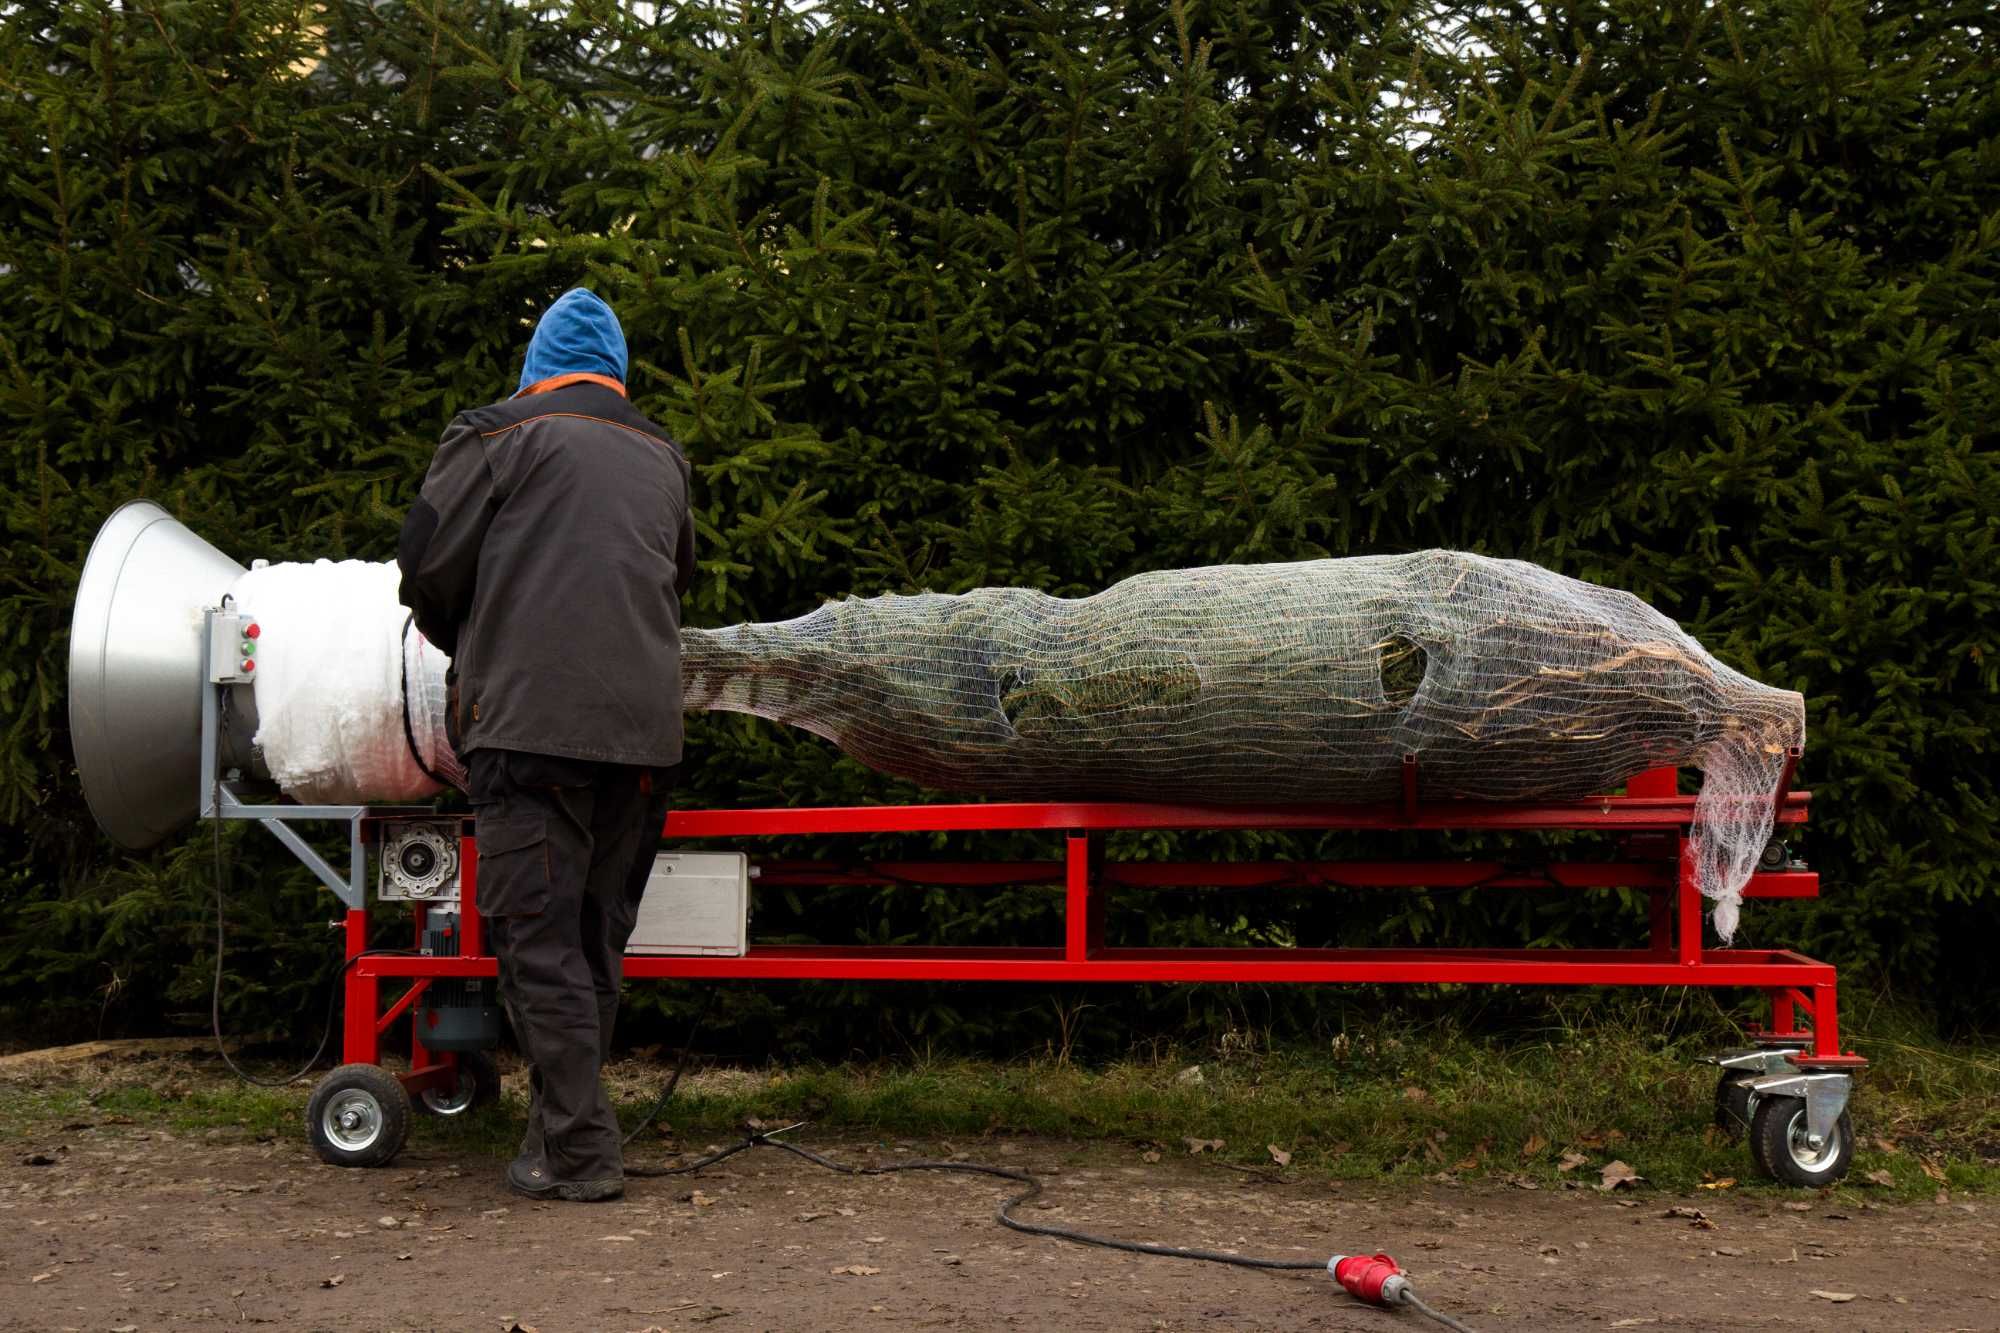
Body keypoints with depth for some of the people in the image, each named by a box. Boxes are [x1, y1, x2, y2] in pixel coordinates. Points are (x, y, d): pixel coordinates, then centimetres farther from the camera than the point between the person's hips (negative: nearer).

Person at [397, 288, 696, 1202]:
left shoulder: (501, 436, 4)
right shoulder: (660, 460, 20)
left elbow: (428, 566, 4)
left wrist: (466, 646, 23)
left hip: (532, 723, -6)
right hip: (644, 728, 6)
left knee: (540, 940, -4)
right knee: (596, 939, 13)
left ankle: (577, 1153, -6)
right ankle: (563, 1125, 20)